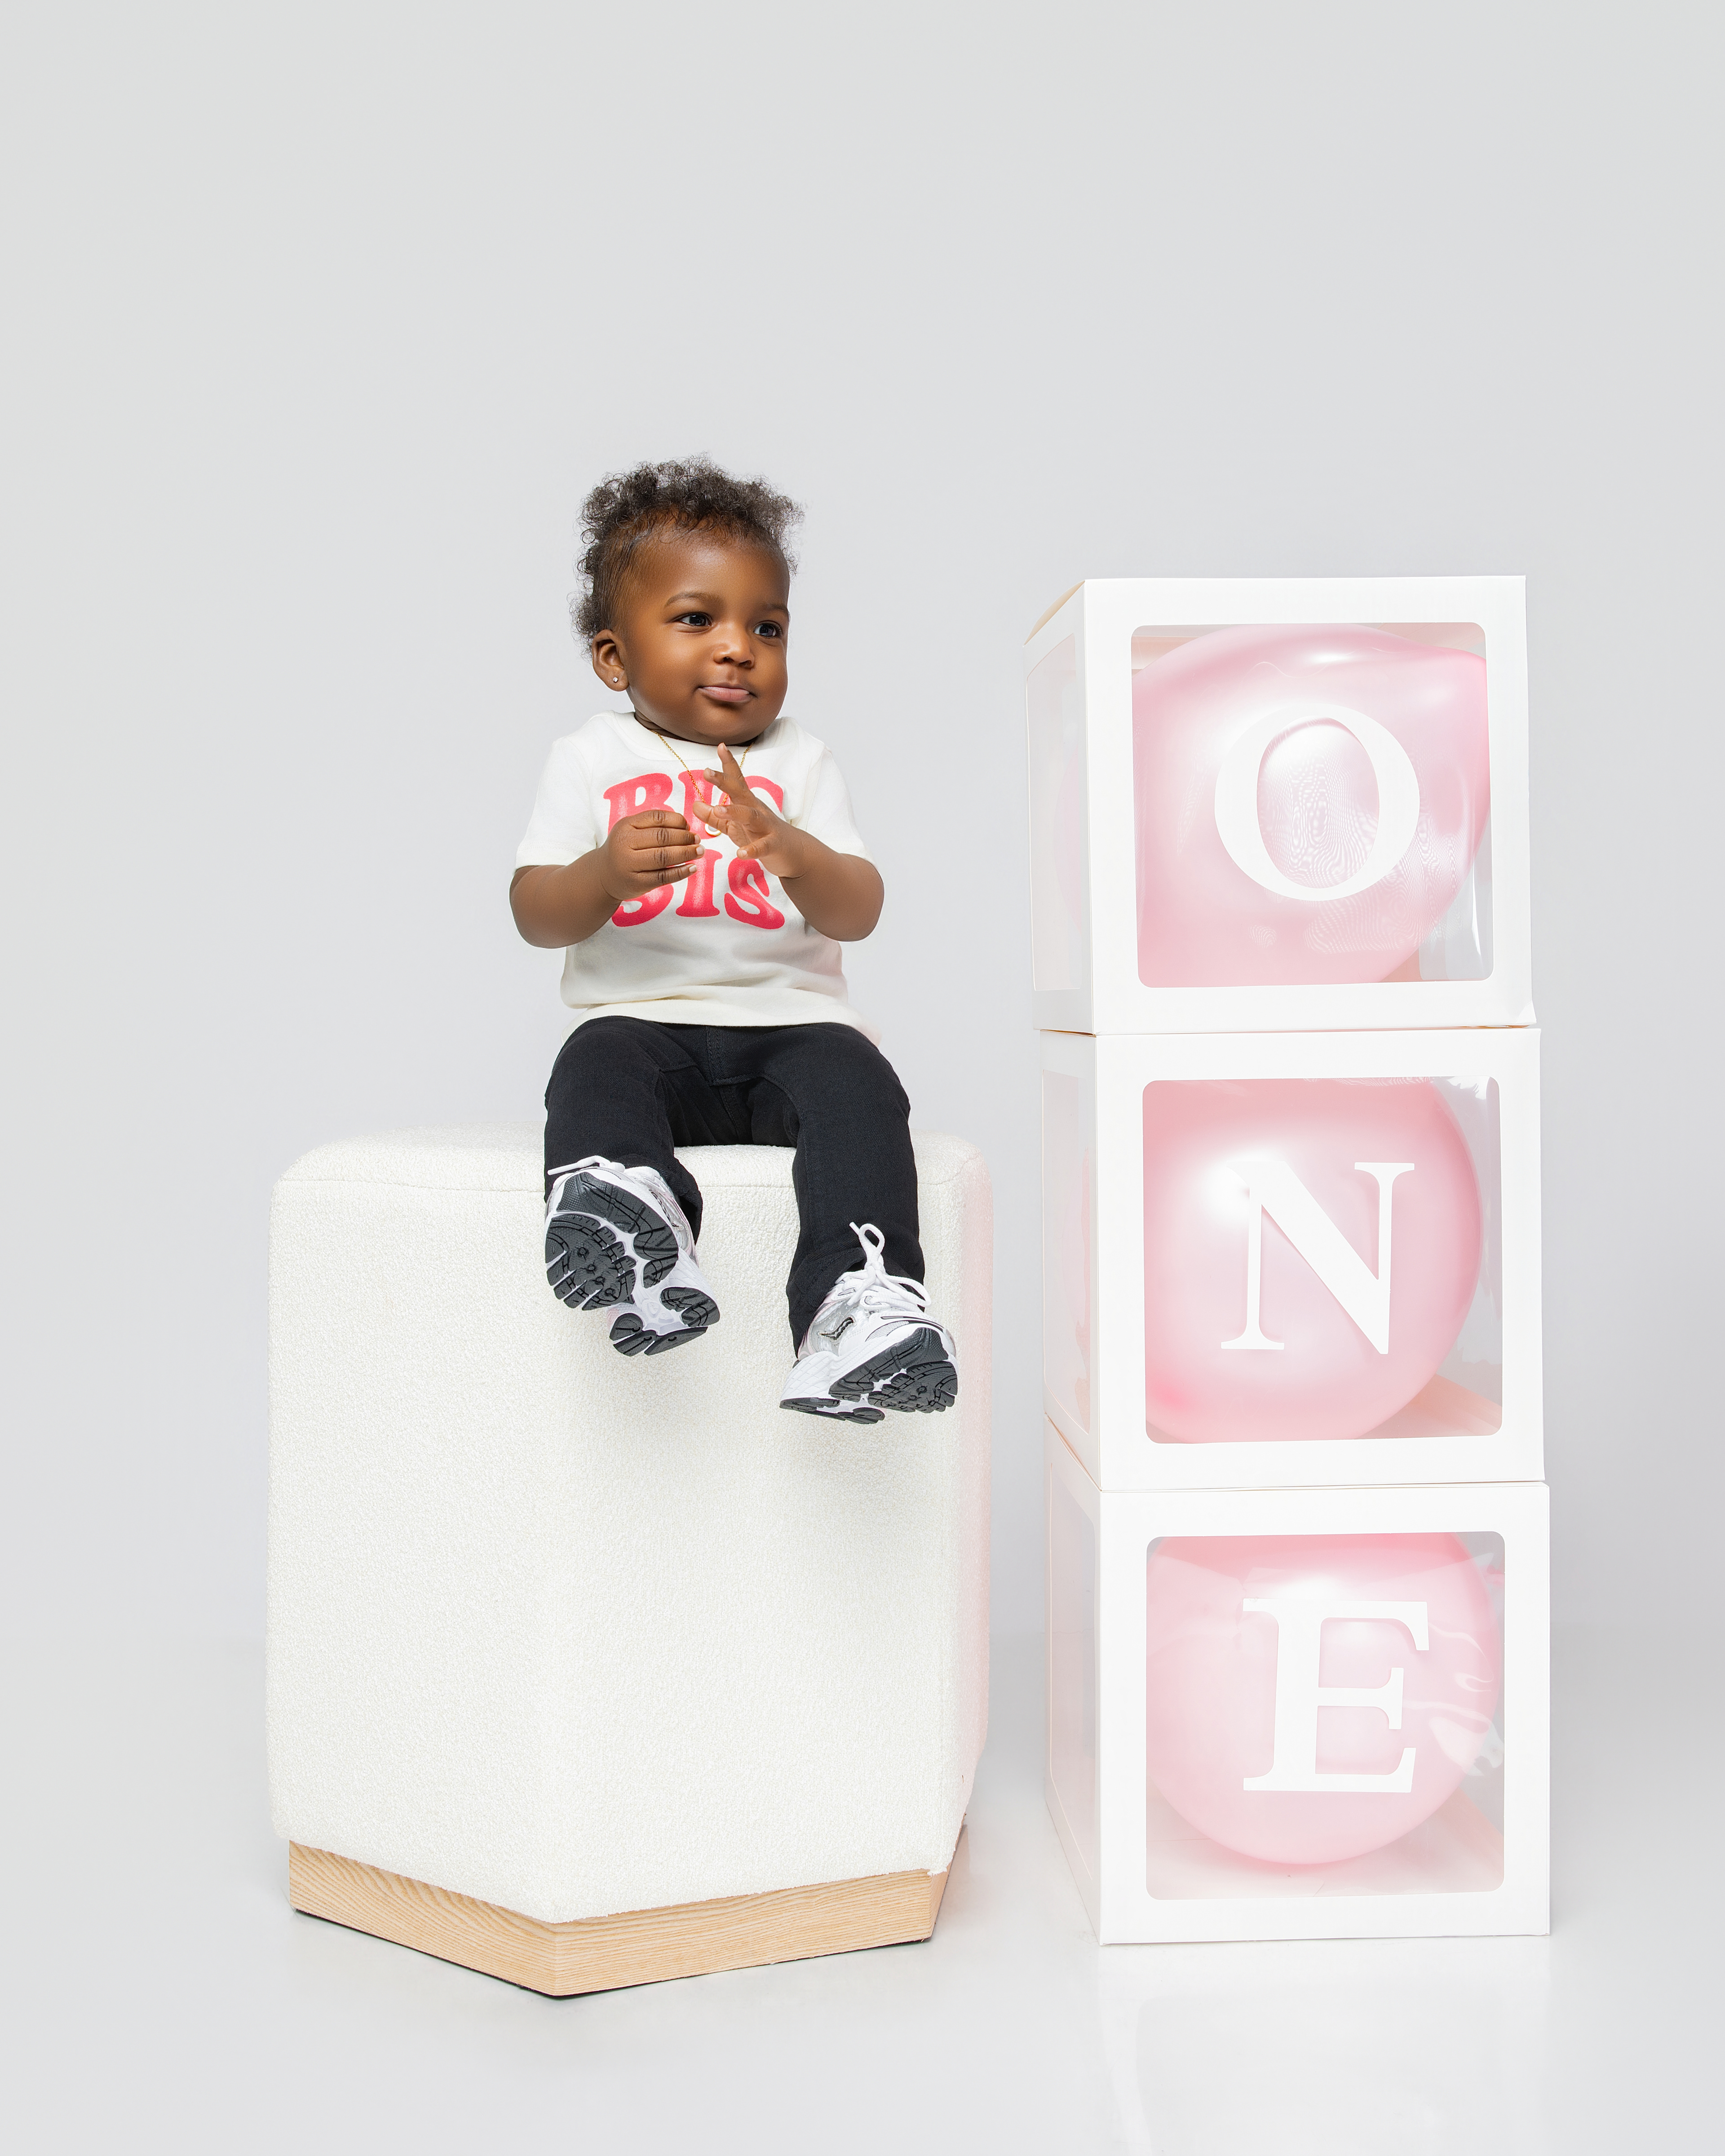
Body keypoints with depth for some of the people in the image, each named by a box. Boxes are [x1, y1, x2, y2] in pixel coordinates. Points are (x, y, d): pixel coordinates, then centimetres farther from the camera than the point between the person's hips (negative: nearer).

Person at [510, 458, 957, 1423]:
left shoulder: (802, 760, 13)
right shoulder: (591, 761, 12)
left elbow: (860, 913, 2)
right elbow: (536, 916, 2)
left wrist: (792, 851, -20)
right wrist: (606, 874, -20)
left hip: (791, 1021, 1)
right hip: (644, 1016, 0)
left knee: (856, 1080, -30)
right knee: (598, 1063, -32)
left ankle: (862, 1297, -44)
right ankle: (634, 1236, -58)